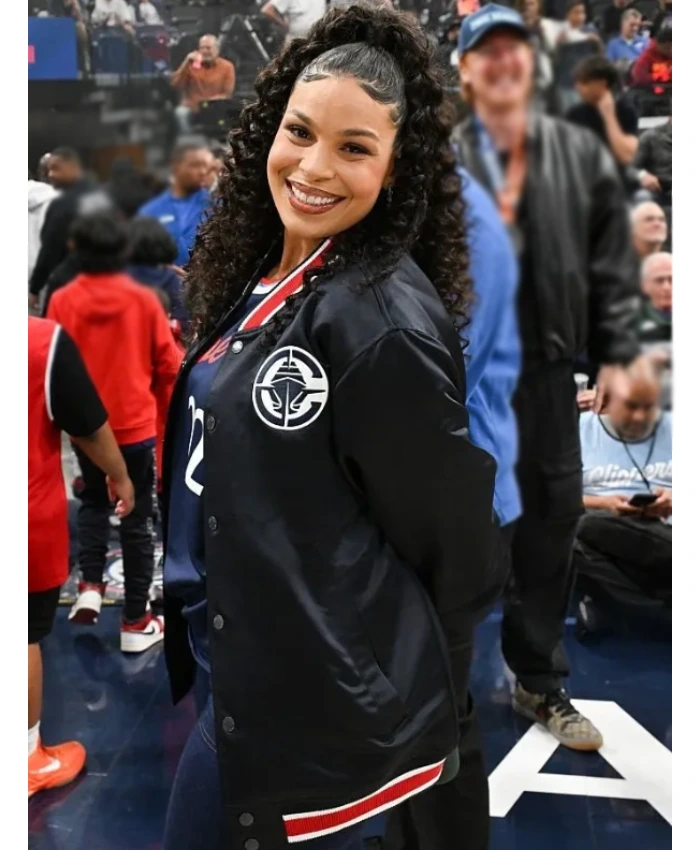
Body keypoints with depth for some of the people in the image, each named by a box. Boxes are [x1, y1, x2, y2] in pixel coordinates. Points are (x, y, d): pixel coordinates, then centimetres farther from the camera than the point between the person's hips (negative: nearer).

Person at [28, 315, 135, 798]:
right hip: (36, 517, -4)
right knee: (29, 636, 9)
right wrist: (120, 476, 8)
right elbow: (88, 428, -9)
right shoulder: (46, 341, -17)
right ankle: (31, 759, 24)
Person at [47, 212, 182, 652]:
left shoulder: (63, 300, -7)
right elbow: (169, 366, -3)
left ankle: (90, 587, 11)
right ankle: (137, 623, 14)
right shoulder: (144, 299, -9)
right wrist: (166, 421, 13)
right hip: (136, 425, -1)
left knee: (93, 502, 26)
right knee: (137, 520, 8)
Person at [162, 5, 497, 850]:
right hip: (235, 667, 8)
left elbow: (453, 544, -16)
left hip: (313, 707, -8)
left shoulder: (385, 321, -24)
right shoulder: (261, 276, 2)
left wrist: (384, 677, -2)